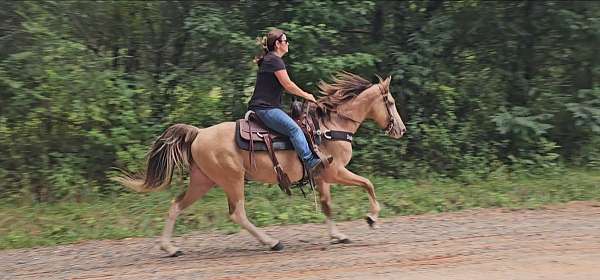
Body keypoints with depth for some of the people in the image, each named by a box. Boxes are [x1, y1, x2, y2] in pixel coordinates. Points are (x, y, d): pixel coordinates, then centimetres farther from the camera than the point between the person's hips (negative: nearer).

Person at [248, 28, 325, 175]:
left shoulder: (269, 59, 22)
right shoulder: (275, 60, -10)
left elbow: (284, 86, 27)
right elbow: (288, 84, -11)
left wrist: (303, 94, 21)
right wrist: (305, 95, 3)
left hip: (262, 107, 11)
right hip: (265, 108, -11)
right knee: (294, 128, -25)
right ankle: (311, 162, -36)